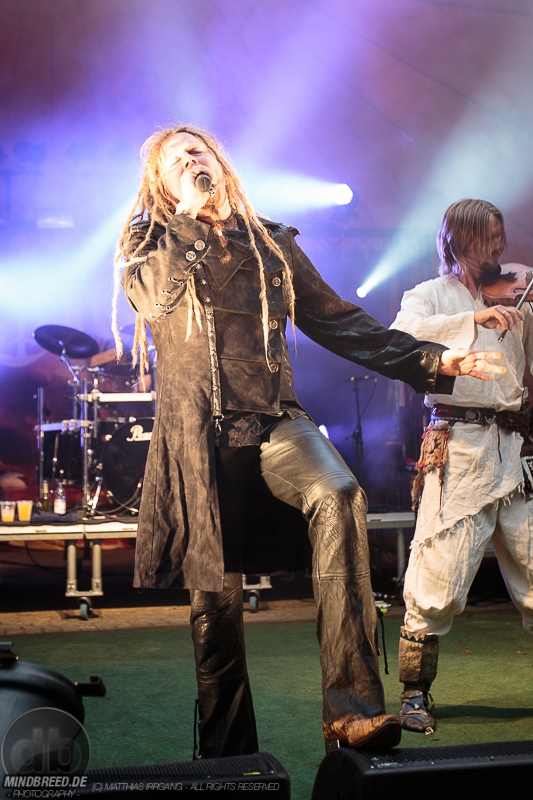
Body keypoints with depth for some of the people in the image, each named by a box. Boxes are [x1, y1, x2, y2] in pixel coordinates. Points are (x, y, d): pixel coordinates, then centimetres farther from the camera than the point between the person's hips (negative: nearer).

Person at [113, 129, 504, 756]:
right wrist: (193, 212, -2)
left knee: (338, 497, -31)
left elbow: (336, 321, 17)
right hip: (198, 433, -1)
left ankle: (351, 708, -33)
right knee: (215, 596, 0)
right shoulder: (146, 246, 13)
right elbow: (157, 297, -9)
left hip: (274, 421, 1)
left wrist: (429, 360, 10)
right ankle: (228, 755, 18)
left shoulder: (272, 242, 17)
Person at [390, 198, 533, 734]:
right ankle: (414, 693, 6)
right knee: (440, 581, -6)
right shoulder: (430, 295, 7)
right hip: (459, 447, -4)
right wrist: (474, 319, -24)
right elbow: (400, 337, -15)